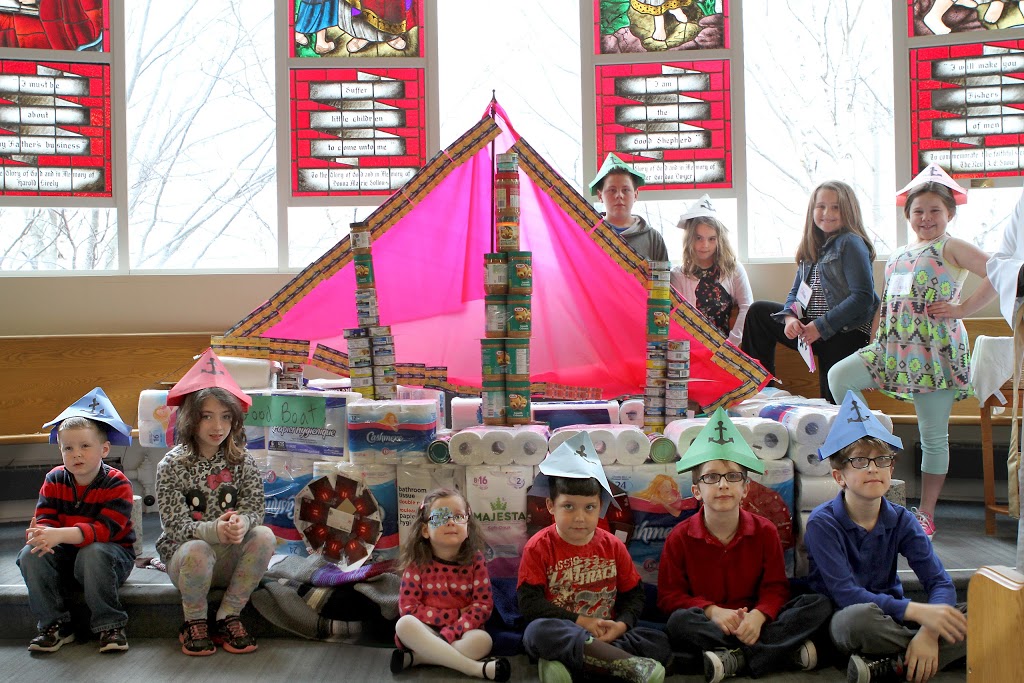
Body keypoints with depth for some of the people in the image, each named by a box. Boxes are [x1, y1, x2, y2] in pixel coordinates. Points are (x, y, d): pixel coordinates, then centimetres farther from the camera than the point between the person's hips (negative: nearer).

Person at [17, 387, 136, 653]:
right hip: (66, 554, 5)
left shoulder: (117, 484, -15)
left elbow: (104, 529, -27)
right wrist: (40, 534, -35)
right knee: (30, 555, -21)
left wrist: (60, 535, -41)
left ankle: (110, 626, -23)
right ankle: (55, 624, -10)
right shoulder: (54, 480, 1)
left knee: (92, 554, -37)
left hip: (113, 553, -5)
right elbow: (43, 519, -8)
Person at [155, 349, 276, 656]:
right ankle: (195, 623, -9)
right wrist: (213, 530, -34)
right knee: (196, 551, -37)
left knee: (264, 536, -27)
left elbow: (254, 507, -5)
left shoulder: (242, 461, 0)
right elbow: (174, 523, -14)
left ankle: (228, 617, -15)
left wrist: (242, 522, -31)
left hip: (230, 556, 3)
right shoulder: (172, 465, -8)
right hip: (182, 552, -2)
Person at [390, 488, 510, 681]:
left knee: (483, 640, -31)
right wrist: (456, 614, -15)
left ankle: (415, 658, -23)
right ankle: (474, 667, -33)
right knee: (405, 624, -32)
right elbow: (408, 608, -10)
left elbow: (483, 604, -9)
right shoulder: (417, 563, -6)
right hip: (426, 632, 0)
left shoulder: (474, 559, -4)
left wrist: (448, 634, -22)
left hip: (460, 633, 0)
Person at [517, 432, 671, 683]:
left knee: (660, 643, -20)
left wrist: (621, 625, -12)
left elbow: (633, 594, 9)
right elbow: (529, 602, -10)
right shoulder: (539, 547, -3)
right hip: (559, 633, -3)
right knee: (537, 631, -37)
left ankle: (568, 662, -31)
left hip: (606, 635, 3)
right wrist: (580, 622, -15)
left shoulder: (612, 546, 6)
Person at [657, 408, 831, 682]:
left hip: (753, 621, 3)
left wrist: (758, 615, -23)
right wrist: (712, 611, -23)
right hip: (709, 625, -2)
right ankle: (788, 649, -30)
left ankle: (735, 659, -30)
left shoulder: (764, 531, 3)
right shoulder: (680, 538, -3)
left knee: (820, 605, -17)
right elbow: (669, 596, -5)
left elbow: (775, 587, 0)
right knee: (679, 621, -36)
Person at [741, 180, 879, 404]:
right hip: (809, 327, 8)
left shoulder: (851, 243, -10)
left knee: (832, 401, -11)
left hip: (845, 333, -8)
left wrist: (821, 326, -19)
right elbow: (796, 292, 15)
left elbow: (863, 297, -18)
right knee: (758, 311, 3)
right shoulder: (812, 247, 13)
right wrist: (790, 317, -8)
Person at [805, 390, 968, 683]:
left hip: (891, 618, 5)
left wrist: (928, 632, -29)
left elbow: (940, 582, -8)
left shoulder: (901, 520, 0)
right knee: (862, 616, -41)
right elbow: (845, 594, -24)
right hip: (841, 621, -5)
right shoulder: (823, 523, -13)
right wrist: (918, 611, -34)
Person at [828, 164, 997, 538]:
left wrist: (964, 308, -15)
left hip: (935, 351, -6)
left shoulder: (951, 248, -3)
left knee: (933, 434, 2)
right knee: (839, 376, -15)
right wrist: (876, 343, 15)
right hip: (893, 348, 6)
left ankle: (926, 513, 13)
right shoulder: (899, 255, 17)